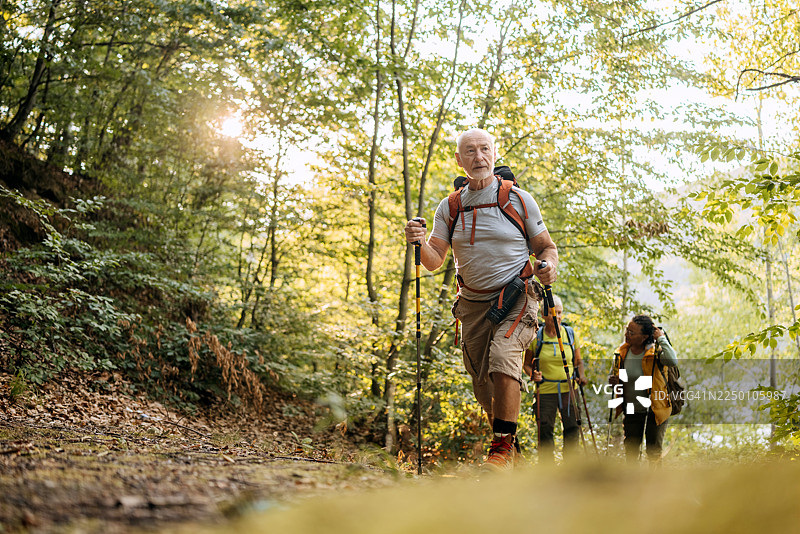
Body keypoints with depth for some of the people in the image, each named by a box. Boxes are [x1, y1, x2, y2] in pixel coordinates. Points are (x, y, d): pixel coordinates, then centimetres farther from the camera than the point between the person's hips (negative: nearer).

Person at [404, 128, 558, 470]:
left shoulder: (519, 200, -3)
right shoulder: (449, 208, 5)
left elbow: (546, 248, 4)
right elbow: (435, 261, 0)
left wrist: (548, 266, -19)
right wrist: (419, 243, -21)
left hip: (516, 299, -4)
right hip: (472, 306, 4)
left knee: (502, 356, -29)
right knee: (484, 386, 9)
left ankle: (503, 447, -21)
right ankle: (508, 442, 31)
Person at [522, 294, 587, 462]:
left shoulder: (570, 334, 4)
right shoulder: (536, 336, -2)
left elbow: (578, 361, 14)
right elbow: (527, 363, 6)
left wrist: (581, 375, -6)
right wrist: (532, 374, -14)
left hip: (569, 390, 2)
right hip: (545, 390, -2)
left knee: (572, 429, 2)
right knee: (545, 431, -2)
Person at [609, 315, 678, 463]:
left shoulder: (654, 352, -17)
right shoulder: (621, 353, -5)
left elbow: (673, 362, -38)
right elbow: (613, 376, 9)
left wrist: (661, 338, -29)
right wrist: (613, 381, -15)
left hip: (655, 410, -4)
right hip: (631, 411, 4)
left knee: (653, 451, 8)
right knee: (630, 450, 13)